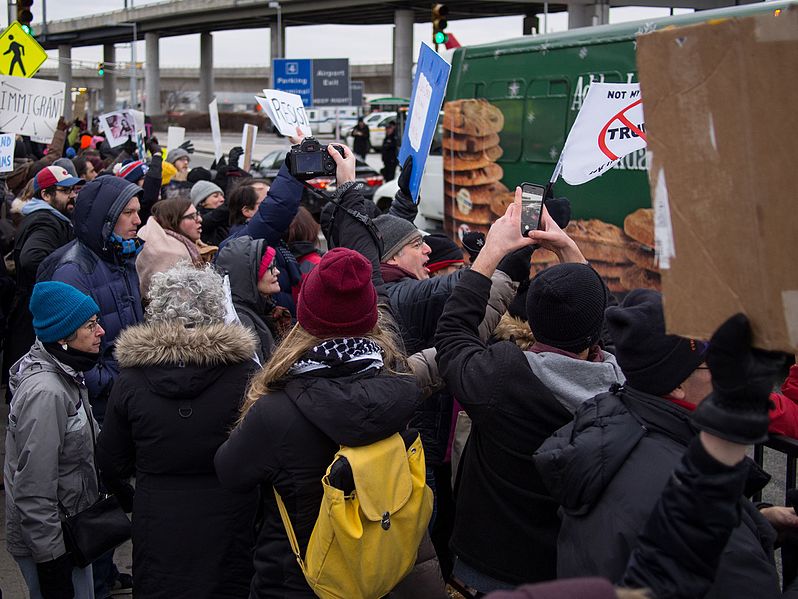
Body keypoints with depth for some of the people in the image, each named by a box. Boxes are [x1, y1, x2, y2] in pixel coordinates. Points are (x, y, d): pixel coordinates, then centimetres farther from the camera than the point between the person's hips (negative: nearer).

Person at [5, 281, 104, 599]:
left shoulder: (65, 375, 4)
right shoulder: (45, 393, -26)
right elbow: (34, 492, -26)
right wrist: (51, 563, -22)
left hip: (70, 533, 9)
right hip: (48, 546, -9)